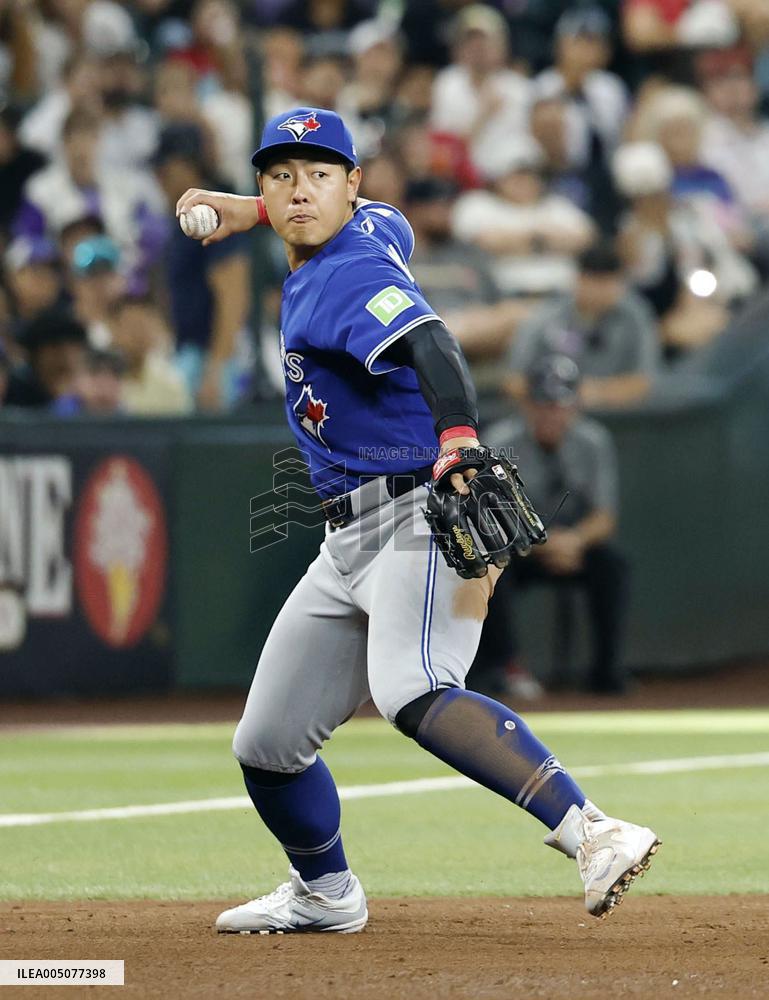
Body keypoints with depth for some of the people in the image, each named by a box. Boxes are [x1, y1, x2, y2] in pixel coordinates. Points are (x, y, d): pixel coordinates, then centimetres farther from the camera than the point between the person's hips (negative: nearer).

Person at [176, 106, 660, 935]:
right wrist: (254, 212, 38)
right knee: (267, 744, 14)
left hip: (419, 521, -10)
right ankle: (325, 893, 40)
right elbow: (381, 219, 39)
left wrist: (457, 442, -53)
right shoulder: (375, 225, 13)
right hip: (347, 545, 10)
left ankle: (593, 837, -48)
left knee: (410, 694, -36)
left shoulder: (350, 277, -14)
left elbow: (429, 345, -34)